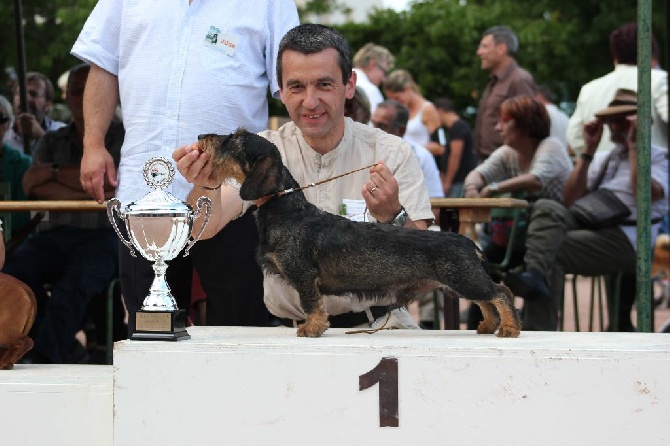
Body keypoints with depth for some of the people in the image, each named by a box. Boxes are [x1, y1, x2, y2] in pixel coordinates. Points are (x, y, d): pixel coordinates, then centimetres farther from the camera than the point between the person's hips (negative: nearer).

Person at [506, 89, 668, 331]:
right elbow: (570, 202, 14)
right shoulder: (602, 158, 28)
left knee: (552, 251, -28)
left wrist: (634, 146, -7)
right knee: (546, 208, -27)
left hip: (623, 238, -5)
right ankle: (535, 275, -49)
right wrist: (588, 151, 11)